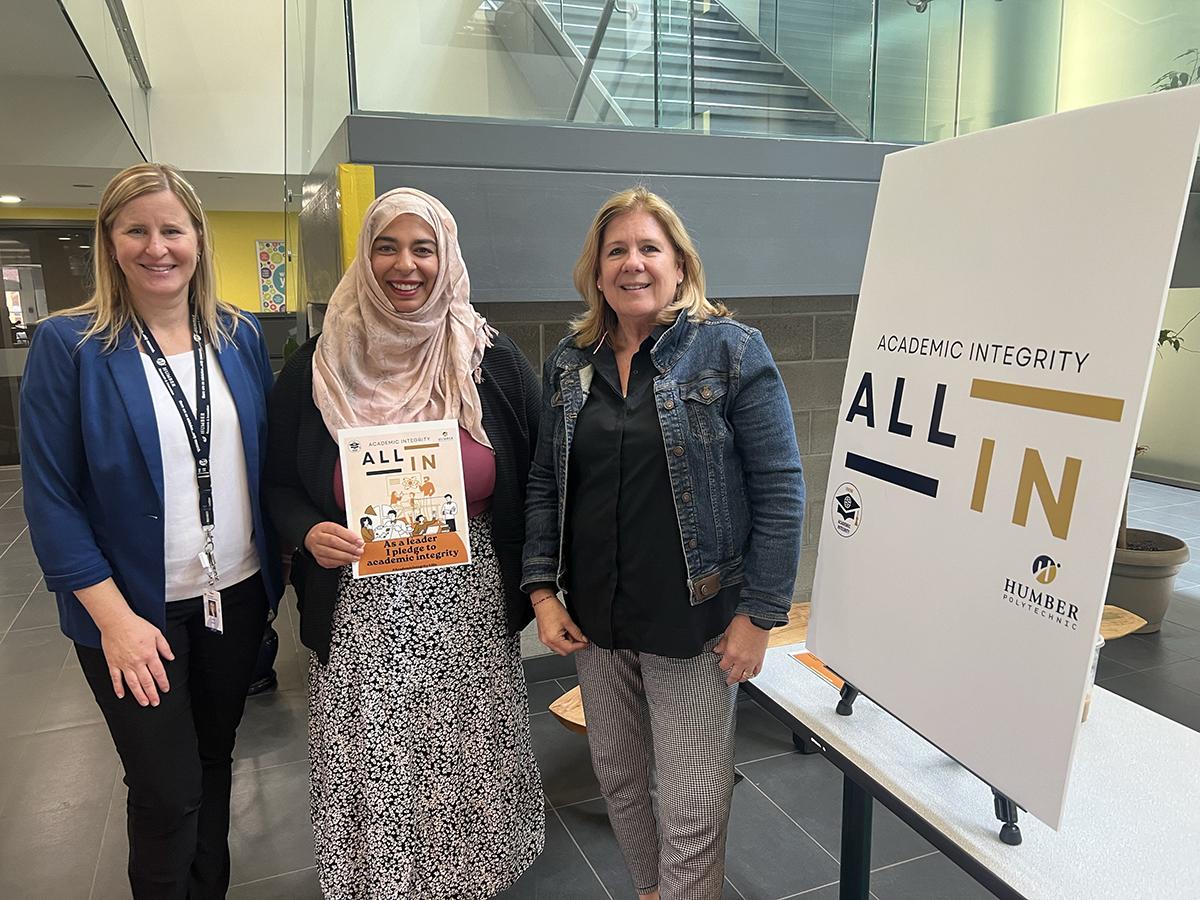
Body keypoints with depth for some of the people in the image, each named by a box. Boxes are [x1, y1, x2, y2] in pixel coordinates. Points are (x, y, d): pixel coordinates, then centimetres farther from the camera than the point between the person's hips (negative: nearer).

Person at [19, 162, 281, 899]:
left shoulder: (241, 336, 1)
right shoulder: (68, 345, -10)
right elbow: (50, 498, -10)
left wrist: (278, 564, 2)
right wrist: (115, 618, -15)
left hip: (238, 595, 4)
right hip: (138, 608, -3)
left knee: (215, 761, 20)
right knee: (168, 792, 8)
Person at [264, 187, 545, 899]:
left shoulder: (494, 362, -1)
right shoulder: (320, 366, -1)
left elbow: (538, 481, 6)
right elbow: (279, 484, 7)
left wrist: (532, 582, -2)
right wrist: (310, 532, -13)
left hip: (473, 613, 1)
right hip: (364, 620, 0)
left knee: (472, 774, 13)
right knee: (376, 779, 9)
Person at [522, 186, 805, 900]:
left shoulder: (731, 351, -8)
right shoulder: (570, 364, 6)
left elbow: (780, 487, -10)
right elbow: (544, 484, 9)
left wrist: (760, 614, -12)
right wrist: (543, 591, 1)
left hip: (693, 621, -4)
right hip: (594, 619, 5)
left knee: (692, 810, 4)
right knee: (619, 778, 20)